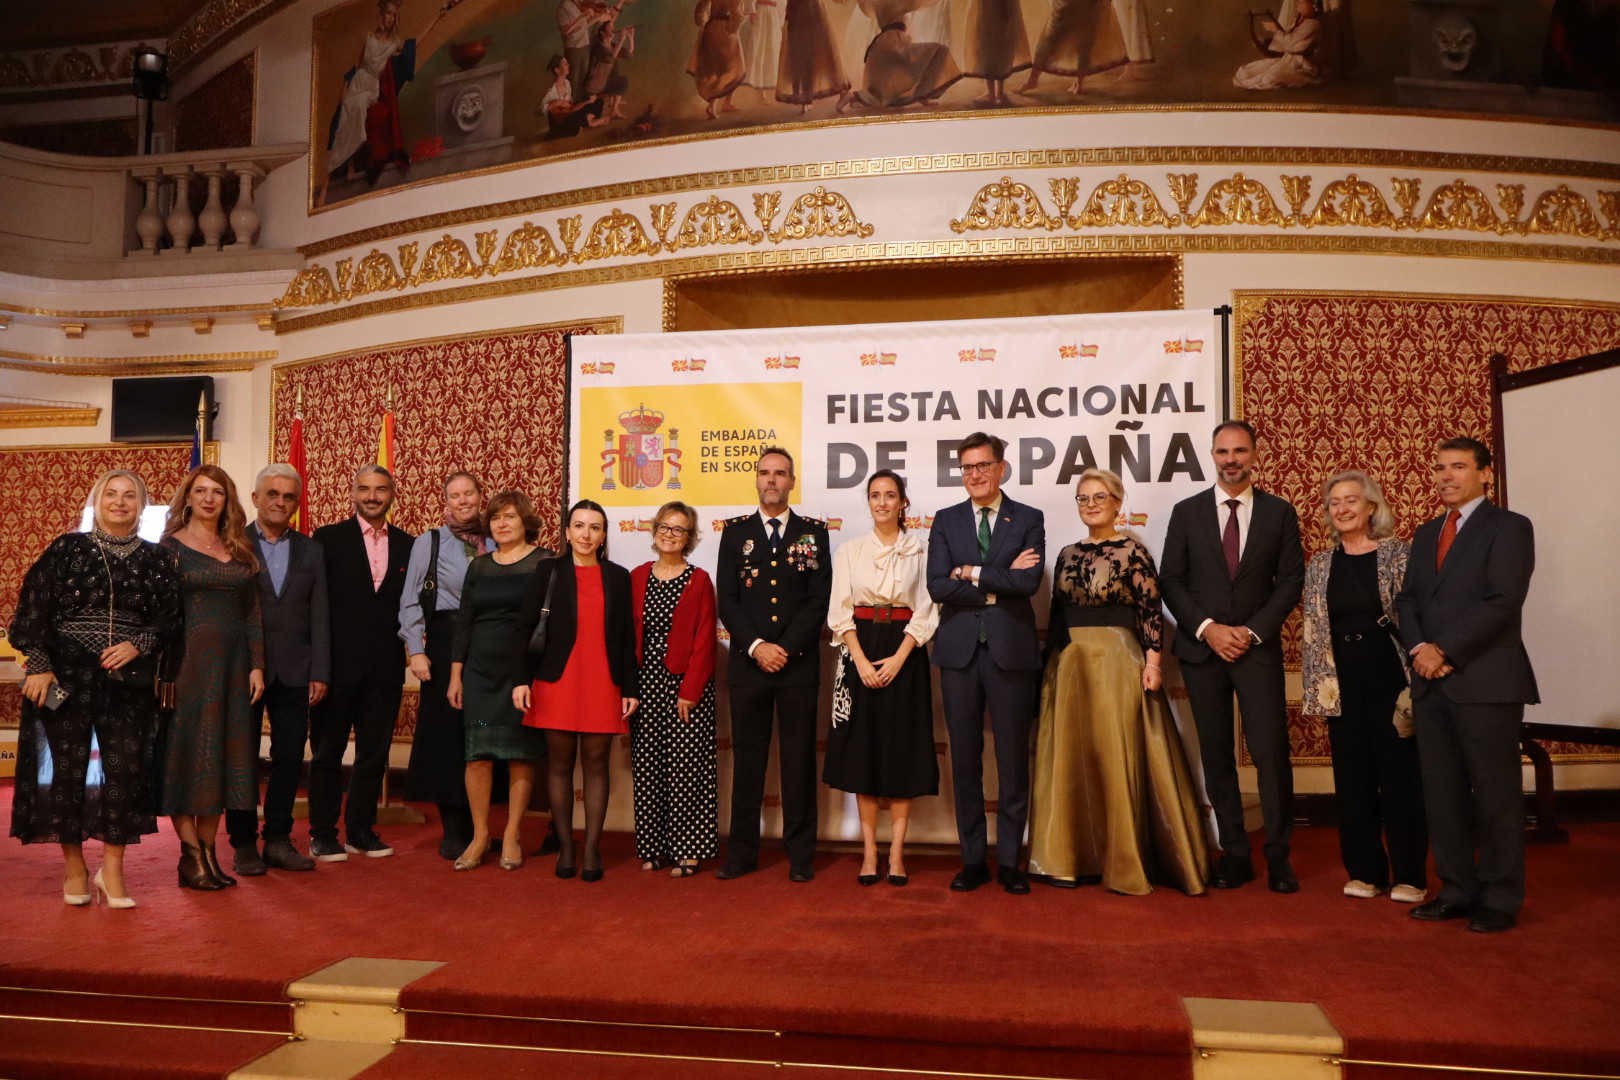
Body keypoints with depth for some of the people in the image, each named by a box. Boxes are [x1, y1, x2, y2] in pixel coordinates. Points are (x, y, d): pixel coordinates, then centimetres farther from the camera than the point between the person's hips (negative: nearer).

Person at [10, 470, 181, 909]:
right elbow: (33, 609, 0)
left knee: (126, 769, -2)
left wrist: (139, 645, -11)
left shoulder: (157, 558, 7)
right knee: (68, 768, 2)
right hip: (67, 675, -1)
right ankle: (74, 868, 17)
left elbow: (170, 618, 6)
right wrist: (38, 664, -8)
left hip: (130, 679, 1)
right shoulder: (67, 548, 4)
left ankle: (112, 869, 10)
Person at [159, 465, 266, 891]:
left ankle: (208, 852, 12)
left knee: (223, 756, 5)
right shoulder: (170, 546, 1)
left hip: (232, 664, 4)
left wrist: (256, 665, 3)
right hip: (188, 661, -4)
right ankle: (191, 856, 5)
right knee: (186, 753, -1)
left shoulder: (241, 550, 12)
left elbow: (252, 612, 11)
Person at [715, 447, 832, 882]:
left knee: (799, 757, 3)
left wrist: (785, 649, -10)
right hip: (747, 663, 1)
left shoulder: (814, 532, 7)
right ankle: (742, 852, 14)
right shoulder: (735, 532, 9)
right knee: (747, 756, 5)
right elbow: (727, 600, 2)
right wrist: (756, 647, -10)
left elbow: (819, 600, 0)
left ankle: (801, 855, 11)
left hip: (798, 663, -1)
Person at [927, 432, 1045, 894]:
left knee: (1013, 760, 4)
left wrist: (972, 573, -9)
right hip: (959, 649, 2)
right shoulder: (946, 520, 8)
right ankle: (973, 859, 18)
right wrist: (997, 586, -10)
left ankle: (1009, 860, 16)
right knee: (965, 760, 7)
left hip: (1010, 649, -1)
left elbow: (1029, 581, -12)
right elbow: (937, 587, -5)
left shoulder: (1028, 519, 5)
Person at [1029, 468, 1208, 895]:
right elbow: (1056, 615, 13)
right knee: (1071, 759, 7)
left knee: (1117, 758, -1)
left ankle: (1123, 862, 10)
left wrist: (1152, 662, -14)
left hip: (1117, 661, -5)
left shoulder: (1132, 551, -4)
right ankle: (1075, 857, 18)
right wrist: (1050, 666, 11)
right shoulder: (1067, 555, 12)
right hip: (1069, 664, 5)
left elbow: (1151, 610, -8)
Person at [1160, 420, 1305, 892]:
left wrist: (1253, 631, -8)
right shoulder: (1186, 512, 7)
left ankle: (1278, 855, 7)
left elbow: (1291, 581, 3)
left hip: (1258, 647, -1)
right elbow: (1170, 581, 3)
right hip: (1201, 647, 1)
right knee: (1216, 755, 4)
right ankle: (1234, 853, 12)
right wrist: (1207, 628, -8)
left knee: (1271, 751, -6)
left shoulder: (1279, 512, 6)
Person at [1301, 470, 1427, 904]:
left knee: (1399, 772, 2)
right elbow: (1312, 630, 9)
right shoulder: (1320, 565, 9)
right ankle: (1365, 871, 18)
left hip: (1388, 674, -3)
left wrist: (1415, 682, -10)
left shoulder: (1397, 553, -2)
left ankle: (1409, 875, 14)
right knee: (1352, 775, 7)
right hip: (1342, 681, 4)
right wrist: (1316, 686, 4)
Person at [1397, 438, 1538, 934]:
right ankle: (1457, 891, 17)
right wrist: (1419, 647, -5)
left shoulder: (1509, 527, -1)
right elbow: (1407, 599, 14)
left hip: (1486, 681, -6)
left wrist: (1446, 650, -14)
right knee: (1441, 792, 8)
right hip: (1432, 682, 6)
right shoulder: (1426, 534, 19)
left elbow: (1503, 601, -12)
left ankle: (1501, 899, 11)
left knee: (1495, 791, 1)